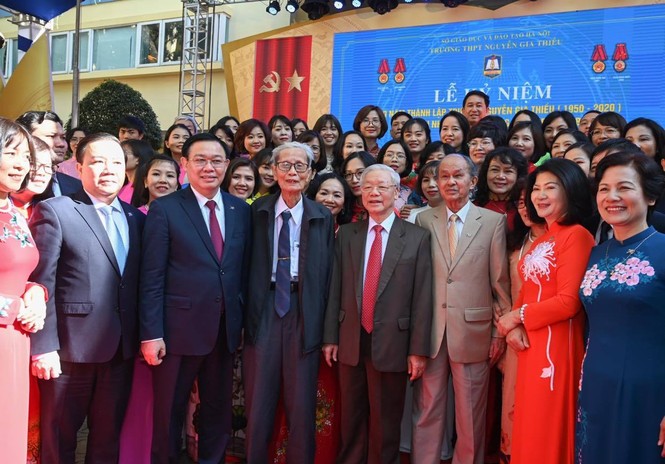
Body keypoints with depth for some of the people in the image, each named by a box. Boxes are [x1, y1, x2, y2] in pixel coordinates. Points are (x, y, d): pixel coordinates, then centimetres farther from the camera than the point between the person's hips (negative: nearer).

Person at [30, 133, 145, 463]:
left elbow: (140, 282, 10)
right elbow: (41, 283, -11)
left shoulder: (136, 218, 10)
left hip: (122, 348, 5)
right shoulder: (54, 211, -5)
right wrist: (44, 347, -15)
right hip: (71, 347, -4)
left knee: (109, 436, 17)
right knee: (59, 437, 11)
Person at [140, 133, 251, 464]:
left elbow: (244, 272, 9)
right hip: (179, 329, -4)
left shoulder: (241, 210, 7)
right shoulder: (164, 209, -6)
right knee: (169, 412, 11)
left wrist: (243, 322, 6)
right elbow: (151, 278, -9)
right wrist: (151, 333, -13)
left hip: (225, 330, 4)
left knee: (218, 410, 17)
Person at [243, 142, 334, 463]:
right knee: (258, 400, 8)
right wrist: (245, 312, -3)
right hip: (263, 307, 0)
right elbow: (247, 266, 3)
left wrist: (323, 324, -1)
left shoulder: (323, 217, 5)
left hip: (304, 310, 0)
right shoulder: (257, 211, 5)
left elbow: (327, 273, 3)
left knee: (302, 402, 7)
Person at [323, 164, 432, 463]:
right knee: (351, 419, 15)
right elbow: (335, 289, 5)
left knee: (385, 422, 10)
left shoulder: (417, 238, -3)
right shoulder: (346, 235, 6)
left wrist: (418, 349, -8)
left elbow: (422, 297, -5)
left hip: (391, 343, -2)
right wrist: (330, 337, 2)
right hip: (351, 341, 3)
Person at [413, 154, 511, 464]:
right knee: (426, 411, 9)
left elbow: (500, 281, 1)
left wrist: (500, 331, 1)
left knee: (470, 415, 9)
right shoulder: (423, 220, 6)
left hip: (473, 329, -1)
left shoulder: (493, 221, 1)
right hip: (429, 330, 2)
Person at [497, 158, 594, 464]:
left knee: (547, 430, 2)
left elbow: (569, 301, -18)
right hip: (530, 344, 8)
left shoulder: (576, 235, -12)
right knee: (528, 427, 15)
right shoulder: (540, 240, 15)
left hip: (556, 344, -8)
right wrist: (514, 327, -5)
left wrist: (518, 316, -9)